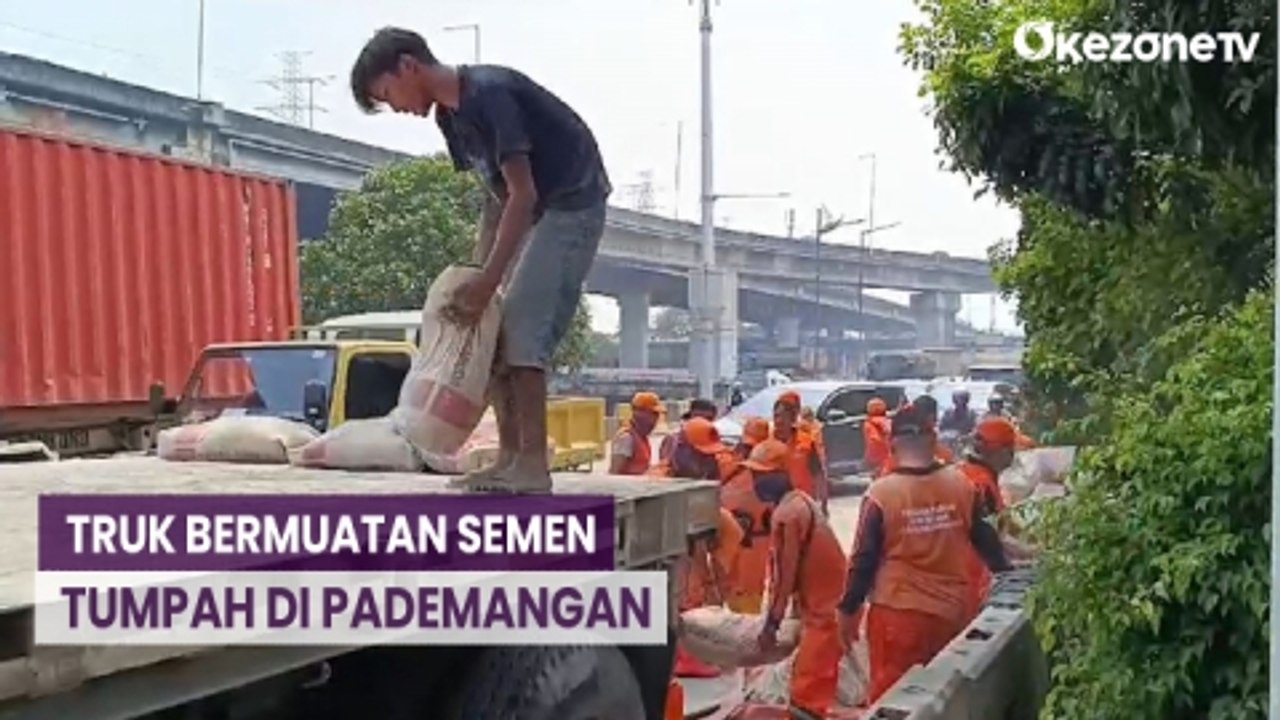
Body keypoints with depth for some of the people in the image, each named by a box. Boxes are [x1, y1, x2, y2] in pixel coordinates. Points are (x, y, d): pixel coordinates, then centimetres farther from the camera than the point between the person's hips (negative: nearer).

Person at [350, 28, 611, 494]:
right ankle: (510, 455, 8)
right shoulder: (450, 113, 7)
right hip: (534, 211, 10)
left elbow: (523, 193, -25)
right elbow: (496, 194, 11)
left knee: (523, 330, -16)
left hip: (572, 203, -10)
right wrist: (475, 272, 1)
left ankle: (534, 463, -13)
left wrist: (487, 283, -27)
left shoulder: (487, 93, -23)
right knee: (494, 333, 5)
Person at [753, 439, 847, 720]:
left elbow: (783, 575, -16)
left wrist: (771, 623, -9)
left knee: (808, 691, -8)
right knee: (812, 681, 20)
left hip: (826, 609, -10)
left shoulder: (786, 514, -18)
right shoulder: (801, 502, 12)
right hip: (829, 602, 10)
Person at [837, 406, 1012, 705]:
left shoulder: (881, 494, -13)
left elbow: (864, 560, -9)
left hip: (898, 614, -4)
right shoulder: (962, 485, -2)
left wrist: (848, 610, 1)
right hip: (952, 612, 4)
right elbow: (986, 540, 10)